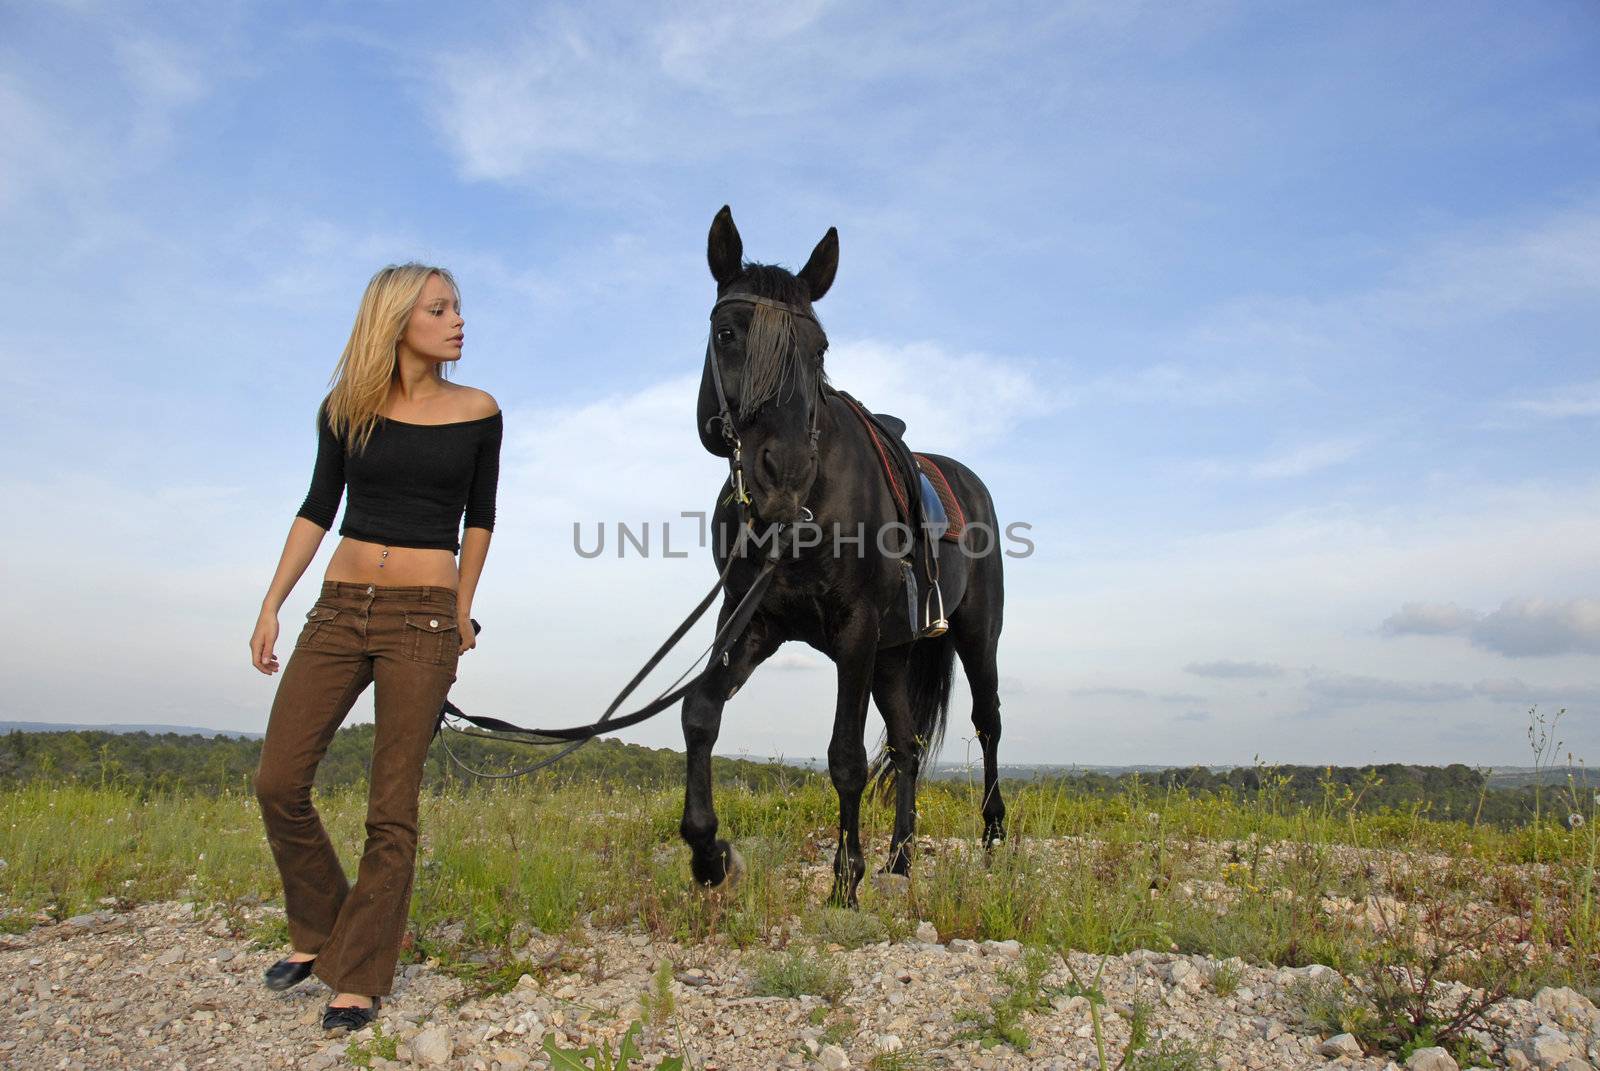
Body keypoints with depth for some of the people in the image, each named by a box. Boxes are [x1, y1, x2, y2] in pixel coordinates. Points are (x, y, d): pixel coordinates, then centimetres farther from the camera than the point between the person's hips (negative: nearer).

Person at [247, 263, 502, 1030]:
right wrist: (272, 604, 6)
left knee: (392, 807, -1)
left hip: (423, 619, -2)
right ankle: (317, 931, 26)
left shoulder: (477, 412, 0)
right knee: (279, 782, 2)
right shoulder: (345, 409, 3)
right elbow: (318, 508, 10)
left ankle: (360, 977, 13)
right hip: (339, 610, 3)